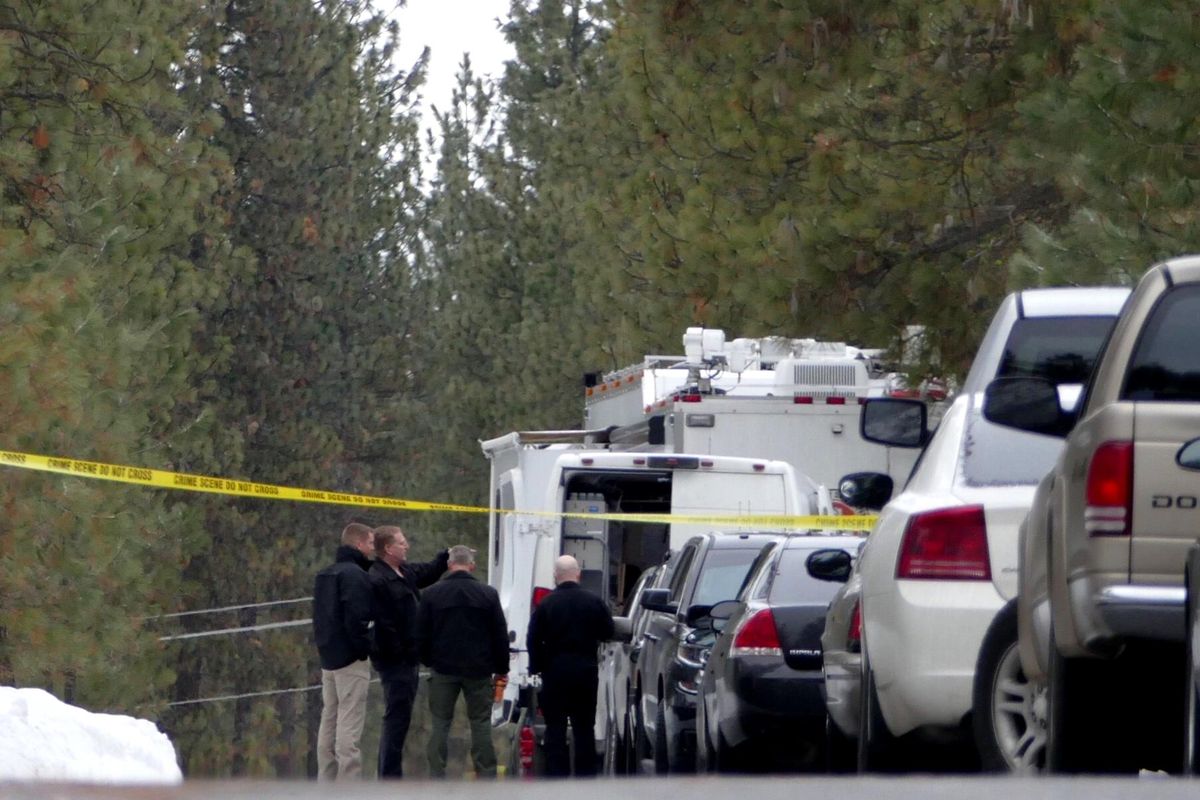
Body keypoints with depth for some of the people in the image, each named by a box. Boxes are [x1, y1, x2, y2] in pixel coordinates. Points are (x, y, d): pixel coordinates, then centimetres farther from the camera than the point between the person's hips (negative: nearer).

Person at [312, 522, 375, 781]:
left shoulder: (325, 575, 16)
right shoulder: (354, 574, -14)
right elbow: (356, 618, -22)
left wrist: (323, 645, 16)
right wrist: (364, 649, -14)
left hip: (328, 658, 9)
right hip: (350, 660, -9)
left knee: (328, 722, 13)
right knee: (349, 726, -10)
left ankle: (325, 783, 15)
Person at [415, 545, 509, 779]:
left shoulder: (432, 594, -1)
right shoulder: (488, 594, -2)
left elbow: (421, 634, 2)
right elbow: (500, 635, 2)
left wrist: (427, 661, 16)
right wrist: (501, 669, 11)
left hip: (443, 669, 0)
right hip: (478, 671, 0)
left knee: (440, 723, 6)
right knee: (481, 722, 6)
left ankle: (436, 776, 3)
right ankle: (486, 775, 4)